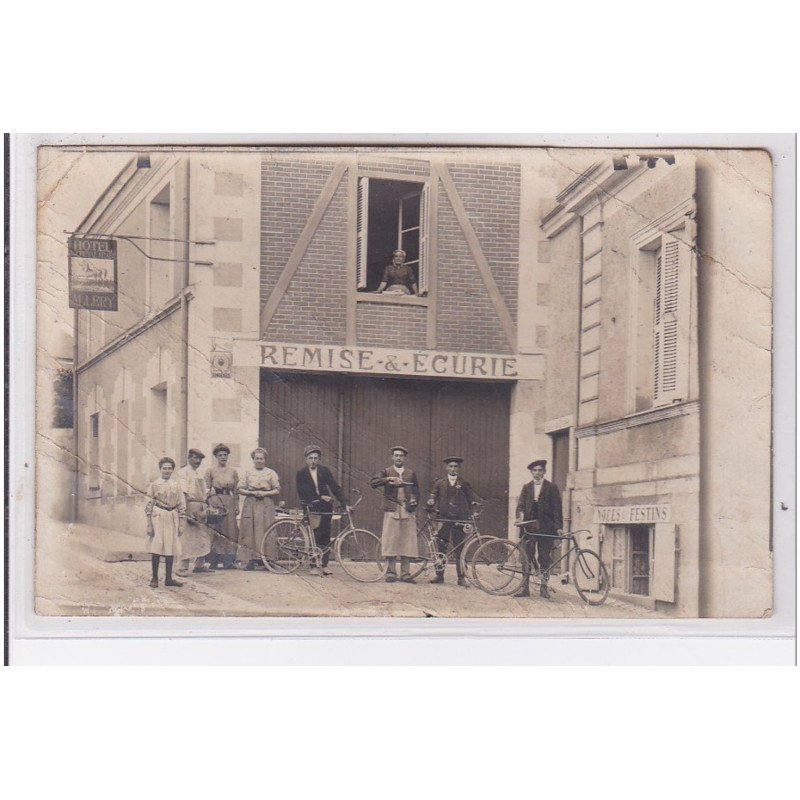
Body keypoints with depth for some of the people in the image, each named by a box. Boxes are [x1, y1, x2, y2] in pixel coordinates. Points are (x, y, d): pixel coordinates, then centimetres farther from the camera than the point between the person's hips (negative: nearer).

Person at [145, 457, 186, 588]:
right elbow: (149, 505, 1)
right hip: (158, 517, -2)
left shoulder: (176, 485, 8)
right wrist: (149, 525, -4)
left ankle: (169, 578, 14)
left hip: (172, 518, 3)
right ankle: (154, 578, 5)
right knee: (156, 548, -4)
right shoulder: (154, 485, 1)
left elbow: (181, 506, 9)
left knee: (170, 549, 6)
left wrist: (181, 525, 4)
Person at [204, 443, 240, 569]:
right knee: (215, 531, -3)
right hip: (215, 501, -3)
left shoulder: (233, 472, 10)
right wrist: (209, 505, -8)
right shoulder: (211, 471, 3)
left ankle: (228, 560, 2)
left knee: (229, 531, 0)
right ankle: (214, 560, 1)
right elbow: (207, 489, 1)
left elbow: (236, 490, 12)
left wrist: (237, 506, 6)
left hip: (229, 502, 3)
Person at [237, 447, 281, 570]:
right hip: (250, 504, 1)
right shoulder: (248, 473, 12)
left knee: (265, 531, -6)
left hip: (266, 504, -1)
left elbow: (277, 490, 4)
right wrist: (252, 492, -7)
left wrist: (264, 493, -10)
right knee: (250, 531, -4)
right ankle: (250, 560, -3)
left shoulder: (271, 473, 9)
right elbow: (241, 489, 8)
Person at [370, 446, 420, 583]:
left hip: (408, 512, 2)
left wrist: (415, 500, 1)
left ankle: (406, 574, 5)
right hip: (392, 511, -2)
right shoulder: (386, 472, 9)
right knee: (390, 542, -4)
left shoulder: (411, 473, 17)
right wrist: (388, 479, -18)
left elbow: (416, 491, 21)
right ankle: (391, 573, 3)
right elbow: (373, 483, -6)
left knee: (407, 543, 0)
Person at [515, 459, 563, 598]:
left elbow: (557, 508, 0)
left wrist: (558, 527, -9)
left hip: (545, 528, -2)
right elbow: (521, 504, 6)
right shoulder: (526, 488, 14)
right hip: (529, 528, 2)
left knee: (544, 558, 2)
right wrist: (519, 516, -15)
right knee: (526, 558, 0)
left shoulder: (552, 488, 5)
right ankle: (525, 587, 3)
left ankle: (544, 587, 10)